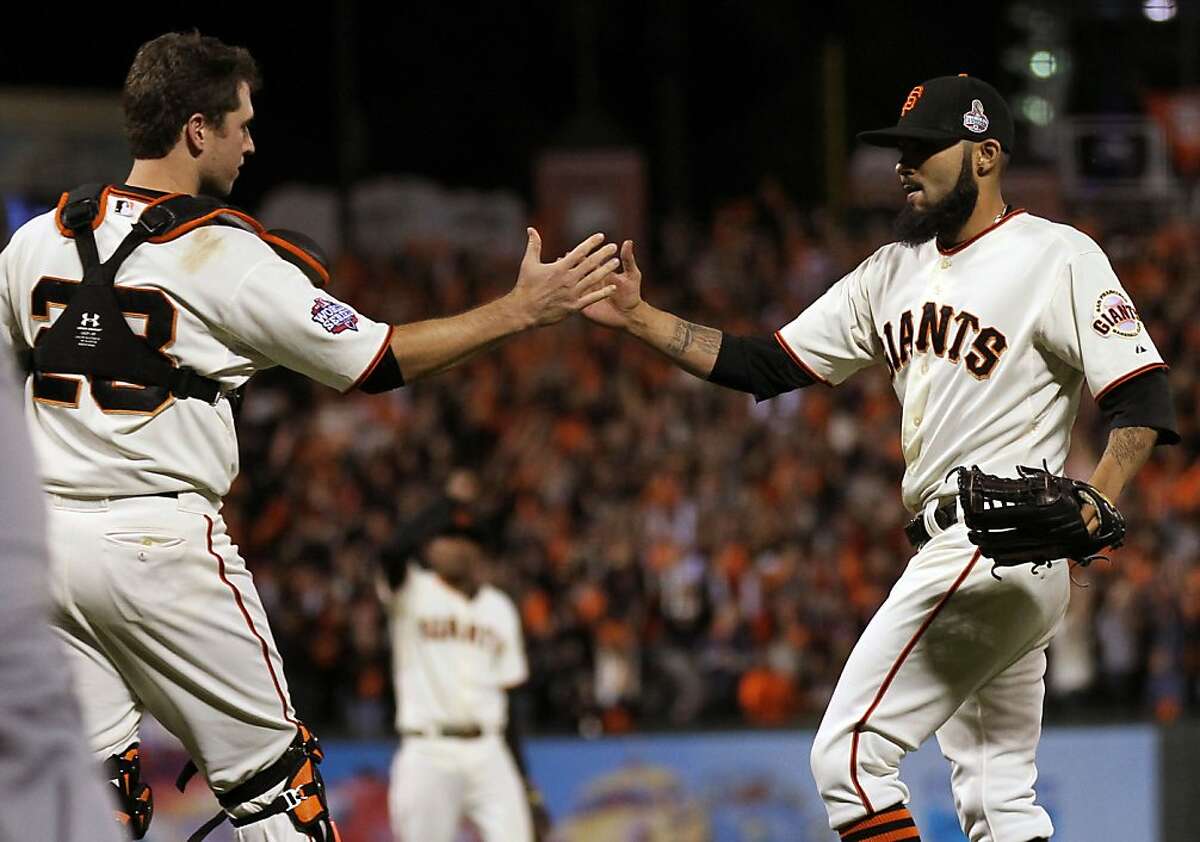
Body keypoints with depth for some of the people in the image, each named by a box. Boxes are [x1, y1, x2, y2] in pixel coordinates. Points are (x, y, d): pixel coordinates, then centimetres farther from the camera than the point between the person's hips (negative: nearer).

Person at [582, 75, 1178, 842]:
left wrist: (1095, 503, -28)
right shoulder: (897, 268, 16)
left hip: (993, 545, -9)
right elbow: (765, 366, 15)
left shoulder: (1056, 256, -7)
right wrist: (638, 318, 5)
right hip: (948, 550, 9)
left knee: (848, 754, -13)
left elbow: (1142, 400, -13)